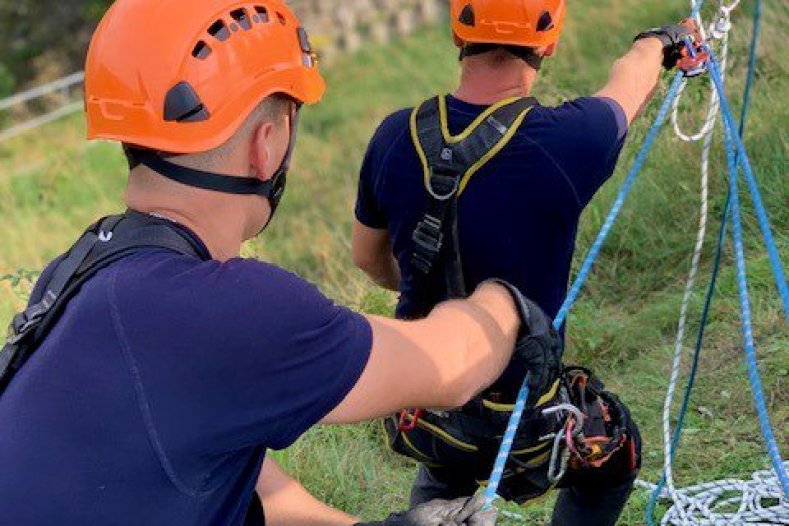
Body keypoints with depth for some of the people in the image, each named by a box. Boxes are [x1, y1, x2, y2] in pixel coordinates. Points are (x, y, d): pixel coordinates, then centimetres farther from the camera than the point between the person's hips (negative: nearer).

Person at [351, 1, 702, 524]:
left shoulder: (396, 137, -12)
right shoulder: (567, 141, -24)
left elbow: (367, 257, 7)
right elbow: (630, 84, 1)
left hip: (418, 404, 4)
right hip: (522, 423, -4)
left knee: (444, 473, 38)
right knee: (616, 458, 28)